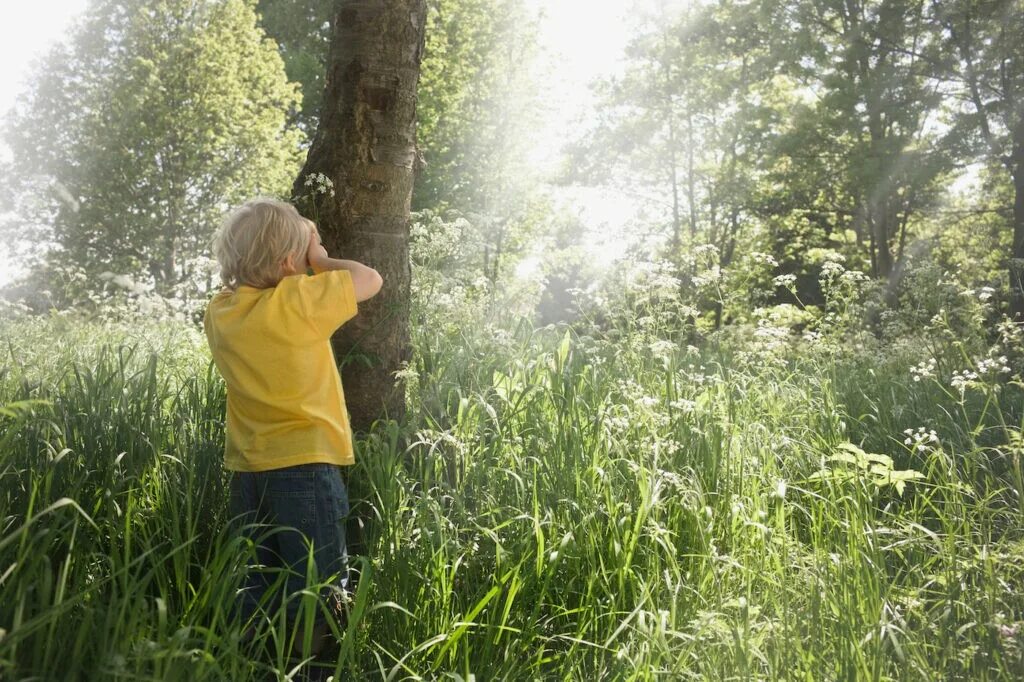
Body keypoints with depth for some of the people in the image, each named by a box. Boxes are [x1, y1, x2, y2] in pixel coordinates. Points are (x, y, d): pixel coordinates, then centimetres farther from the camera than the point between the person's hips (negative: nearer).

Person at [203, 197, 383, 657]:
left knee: (254, 587, 17)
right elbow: (370, 279, -6)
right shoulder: (299, 300, -17)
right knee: (316, 591, 6)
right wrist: (320, 261, 7)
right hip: (304, 464, -6)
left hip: (247, 470, 7)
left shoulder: (219, 312, 2)